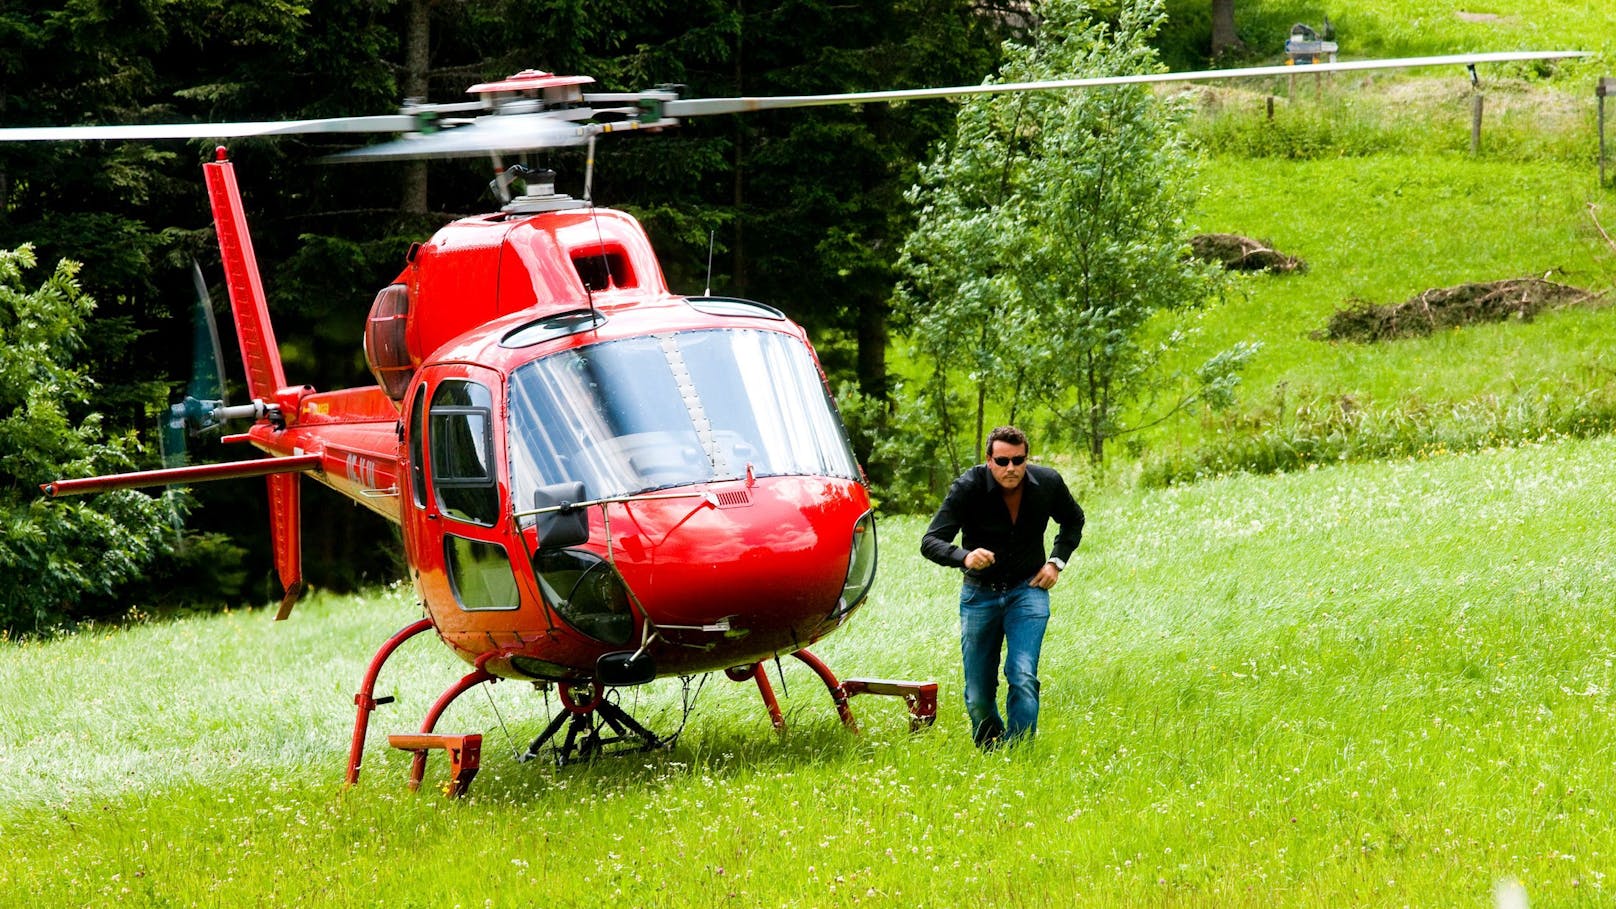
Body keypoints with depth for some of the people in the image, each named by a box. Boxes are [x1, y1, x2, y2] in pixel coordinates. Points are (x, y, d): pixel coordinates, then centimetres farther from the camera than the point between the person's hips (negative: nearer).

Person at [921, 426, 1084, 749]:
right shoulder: (968, 488, -17)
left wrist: (1057, 561, 1)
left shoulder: (1048, 483, -8)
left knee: (1023, 677, -21)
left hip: (1027, 590, 0)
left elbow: (1073, 521, 15)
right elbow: (930, 542, -24)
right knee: (978, 696, 2)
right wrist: (965, 557, -44)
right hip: (980, 593, 0)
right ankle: (988, 754, 27)